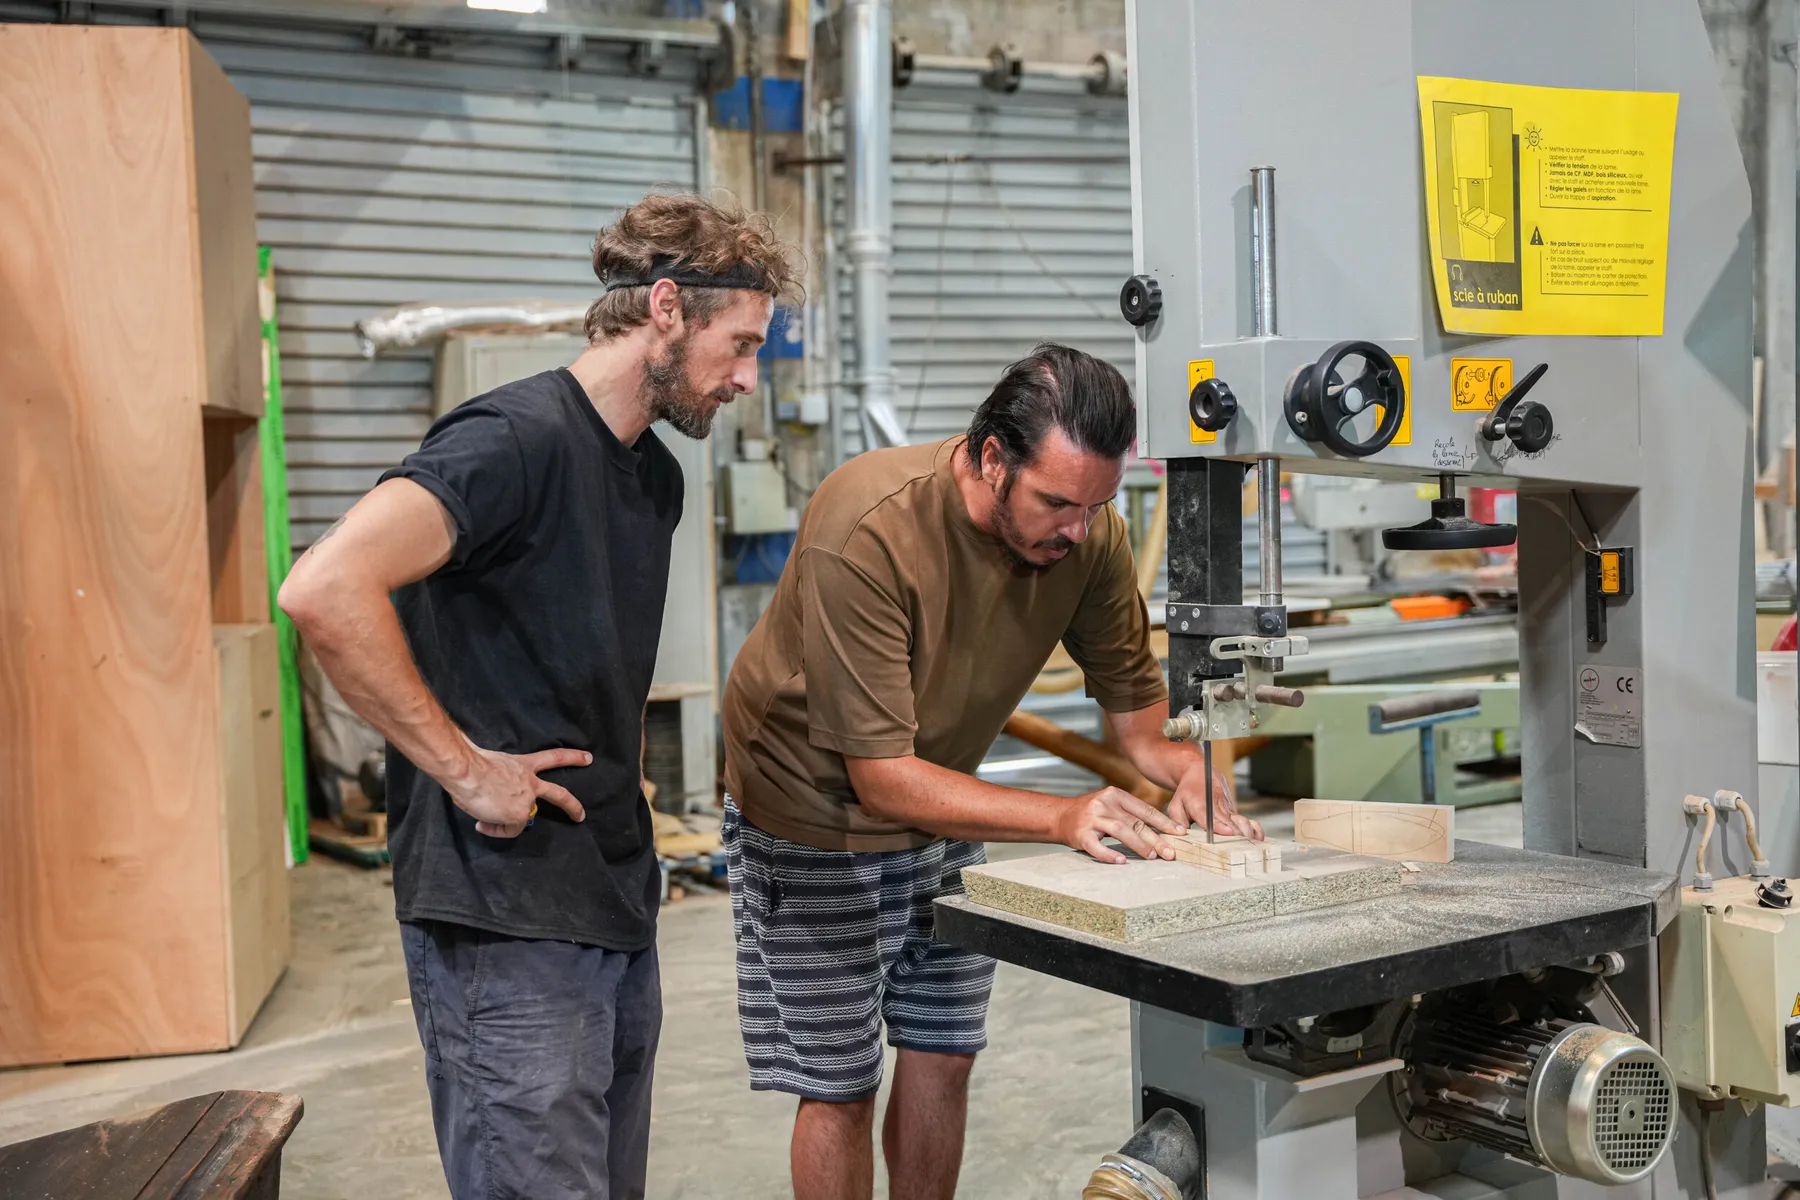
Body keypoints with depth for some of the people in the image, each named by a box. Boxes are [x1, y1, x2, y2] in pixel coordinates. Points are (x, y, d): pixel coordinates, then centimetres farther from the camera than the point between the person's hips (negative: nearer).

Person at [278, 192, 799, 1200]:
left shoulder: (658, 478, 13)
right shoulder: (521, 438, -16)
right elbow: (325, 591, -28)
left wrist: (625, 770, 12)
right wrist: (465, 768, -22)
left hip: (619, 909, 9)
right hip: (506, 920, -9)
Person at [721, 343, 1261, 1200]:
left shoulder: (1087, 529, -18)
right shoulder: (865, 533, -34)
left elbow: (1138, 710, -8)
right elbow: (882, 777, -33)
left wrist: (1185, 765, -32)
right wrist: (1062, 818, -41)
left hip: (946, 811, 5)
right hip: (818, 816, -5)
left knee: (943, 1059, 11)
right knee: (839, 1088, 3)